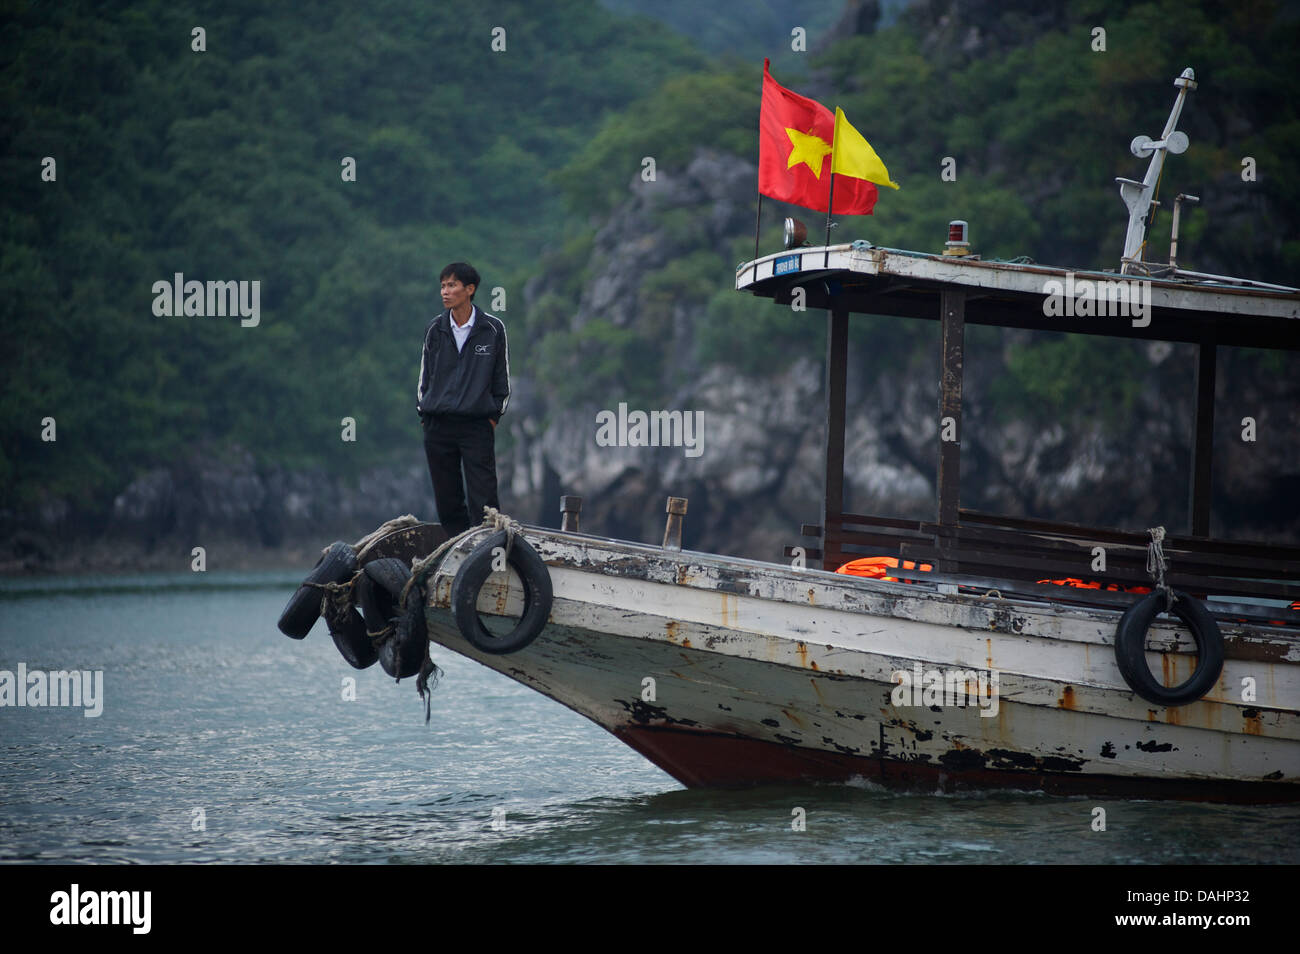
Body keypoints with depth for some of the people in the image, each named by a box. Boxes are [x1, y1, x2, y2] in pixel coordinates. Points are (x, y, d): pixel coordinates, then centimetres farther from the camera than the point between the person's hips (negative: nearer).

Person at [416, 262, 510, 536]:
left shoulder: (493, 329, 0)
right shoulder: (436, 329, 8)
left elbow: (502, 377, 7)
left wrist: (494, 416, 1)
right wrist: (424, 413, 10)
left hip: (478, 424, -3)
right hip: (437, 426, 3)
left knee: (483, 501, -10)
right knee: (447, 501, 3)